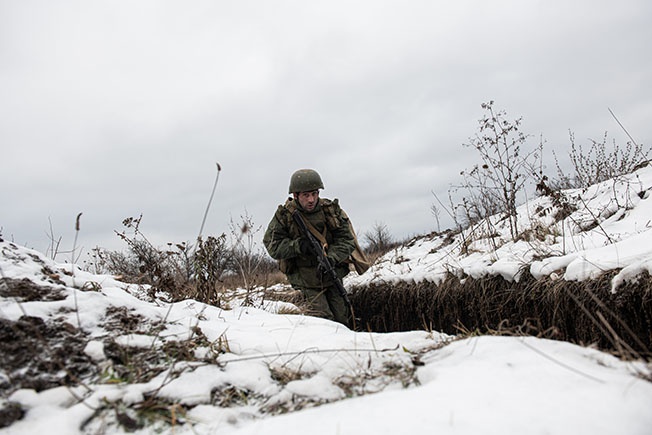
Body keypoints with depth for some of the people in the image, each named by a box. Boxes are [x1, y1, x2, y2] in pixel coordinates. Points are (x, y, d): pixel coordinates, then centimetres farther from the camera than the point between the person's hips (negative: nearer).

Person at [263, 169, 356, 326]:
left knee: (340, 318, 11)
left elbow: (347, 240, -7)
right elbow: (272, 246, -10)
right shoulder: (284, 216, -11)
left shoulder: (331, 210, -7)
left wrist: (331, 257, -25)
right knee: (323, 318, -11)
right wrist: (299, 245, -26)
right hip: (306, 278, -2)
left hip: (332, 273, 2)